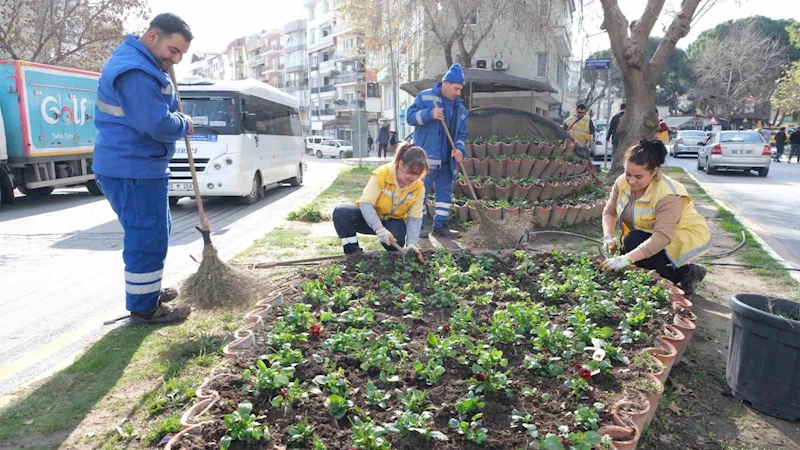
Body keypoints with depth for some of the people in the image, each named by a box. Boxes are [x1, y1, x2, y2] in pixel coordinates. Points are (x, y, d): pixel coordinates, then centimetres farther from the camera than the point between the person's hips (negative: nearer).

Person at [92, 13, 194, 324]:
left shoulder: (144, 65, 16)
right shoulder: (134, 71, -20)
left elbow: (157, 111, 26)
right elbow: (158, 124, -27)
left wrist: (177, 118, 6)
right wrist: (184, 125, -8)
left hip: (138, 167, 11)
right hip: (132, 170, -11)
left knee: (155, 232, 21)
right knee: (148, 238, -4)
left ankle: (148, 291, 35)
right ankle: (144, 307, 7)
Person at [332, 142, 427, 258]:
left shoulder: (419, 187, -14)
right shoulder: (381, 174, -25)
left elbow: (414, 217, -13)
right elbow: (366, 203, -29)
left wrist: (412, 243, -29)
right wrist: (379, 228, -42)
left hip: (393, 221, 1)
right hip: (370, 217, -1)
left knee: (396, 240, -35)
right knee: (341, 212, -30)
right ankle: (353, 251, -15)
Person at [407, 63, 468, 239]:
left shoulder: (460, 108, 14)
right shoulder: (425, 97, -2)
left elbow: (461, 133, 15)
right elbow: (410, 117, -9)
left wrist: (459, 148, -5)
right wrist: (429, 114, -25)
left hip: (447, 159, 7)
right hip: (426, 156, -6)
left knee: (445, 192, 9)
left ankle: (440, 225, 18)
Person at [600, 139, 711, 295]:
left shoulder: (668, 194, -32)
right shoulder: (622, 182, -13)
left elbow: (662, 237, -40)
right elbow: (609, 211, -5)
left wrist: (627, 259, -48)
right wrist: (608, 237, -25)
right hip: (651, 235, 7)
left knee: (634, 243, -28)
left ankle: (684, 273, -9)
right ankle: (678, 268, 11)